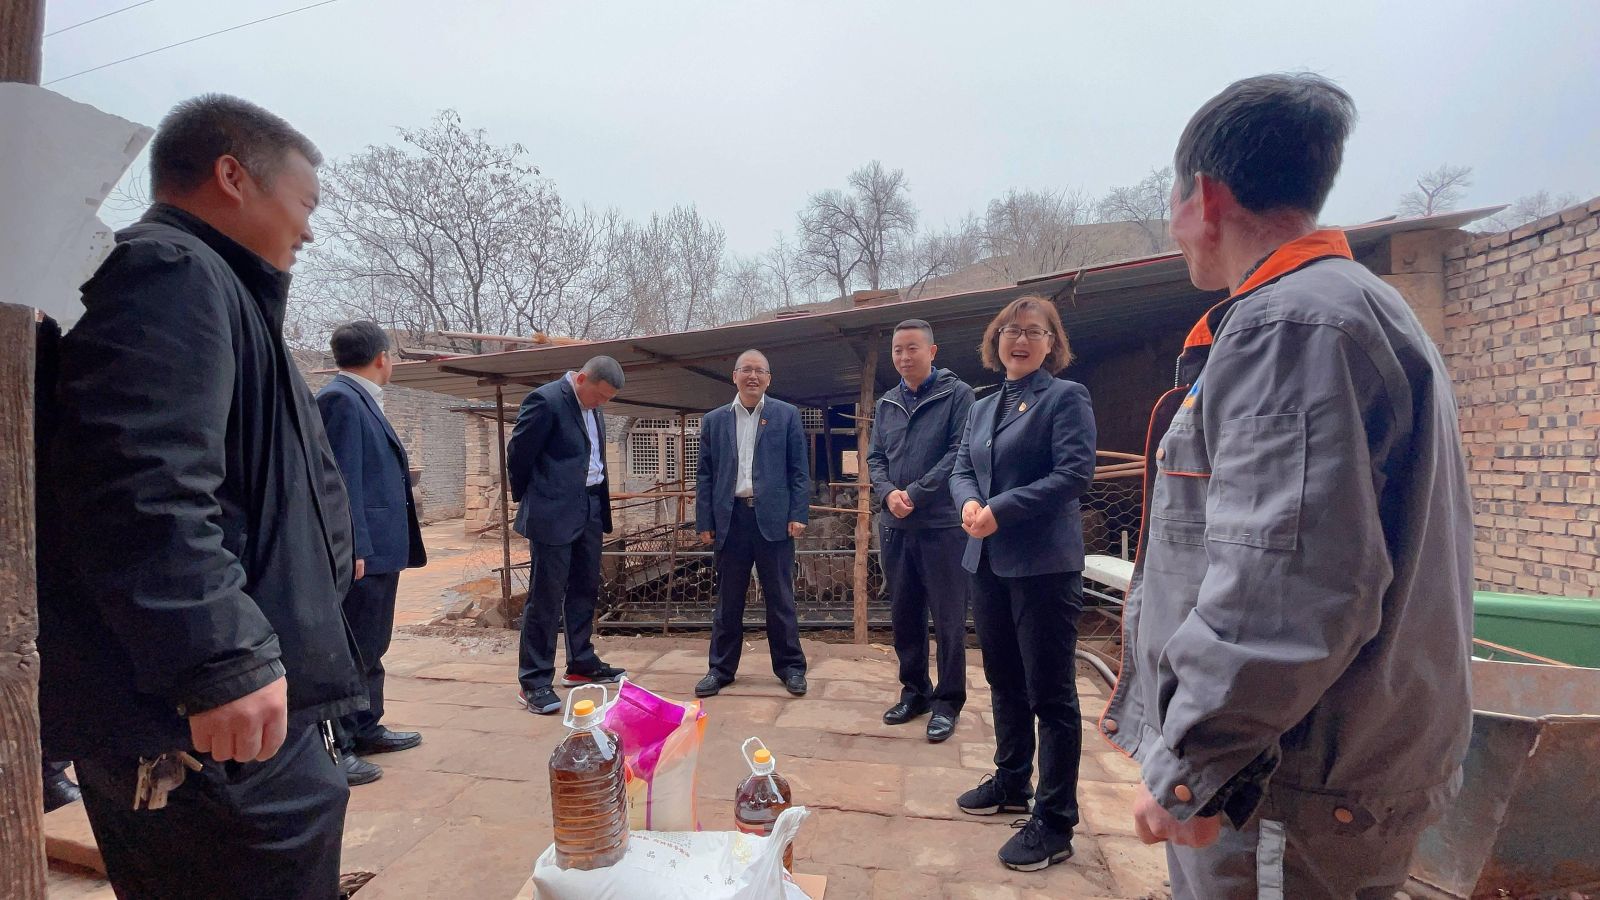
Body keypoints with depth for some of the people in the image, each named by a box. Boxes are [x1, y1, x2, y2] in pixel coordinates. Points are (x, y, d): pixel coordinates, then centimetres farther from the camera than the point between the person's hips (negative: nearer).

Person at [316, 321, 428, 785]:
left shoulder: (362, 399, 16)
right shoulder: (339, 398, -14)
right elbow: (342, 480, -20)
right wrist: (352, 549, -22)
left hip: (380, 547, 11)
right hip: (360, 552, -11)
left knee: (371, 647, 19)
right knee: (349, 652, -2)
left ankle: (365, 729, 31)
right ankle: (334, 748, 8)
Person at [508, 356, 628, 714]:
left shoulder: (592, 407, 10)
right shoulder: (545, 400, -15)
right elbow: (518, 453, -10)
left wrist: (600, 502, 13)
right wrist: (529, 499, 2)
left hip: (590, 508, 8)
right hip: (555, 513, -8)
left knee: (585, 590, 16)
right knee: (546, 597, -3)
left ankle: (582, 665, 29)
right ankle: (534, 682, 7)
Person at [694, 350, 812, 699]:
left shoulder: (786, 415, 5)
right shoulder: (714, 420, 10)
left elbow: (799, 470, 2)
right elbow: (705, 474, 9)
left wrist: (799, 514, -6)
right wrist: (704, 522, 3)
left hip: (773, 517, -1)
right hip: (730, 518, 2)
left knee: (780, 598, 6)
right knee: (728, 599, 9)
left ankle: (790, 666, 19)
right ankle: (721, 667, 21)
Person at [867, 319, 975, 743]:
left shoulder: (957, 394, -3)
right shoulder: (886, 404, 13)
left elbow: (960, 453, -12)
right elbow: (875, 458, 12)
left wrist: (915, 493, -14)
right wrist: (888, 493, -8)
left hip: (942, 525, -5)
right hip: (895, 526, 6)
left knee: (948, 618, 2)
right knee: (904, 614, 14)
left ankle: (948, 702, 16)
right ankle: (914, 691, 29)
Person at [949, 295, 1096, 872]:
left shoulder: (1066, 397, -5)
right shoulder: (982, 408, 16)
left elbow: (1075, 473, -15)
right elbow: (962, 468, 13)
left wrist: (1002, 510, -19)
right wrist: (970, 502, -9)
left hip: (1044, 563, -7)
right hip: (988, 560, 7)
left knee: (1050, 693, 1)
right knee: (1004, 681, 19)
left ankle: (1055, 823, 13)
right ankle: (1011, 782, 36)